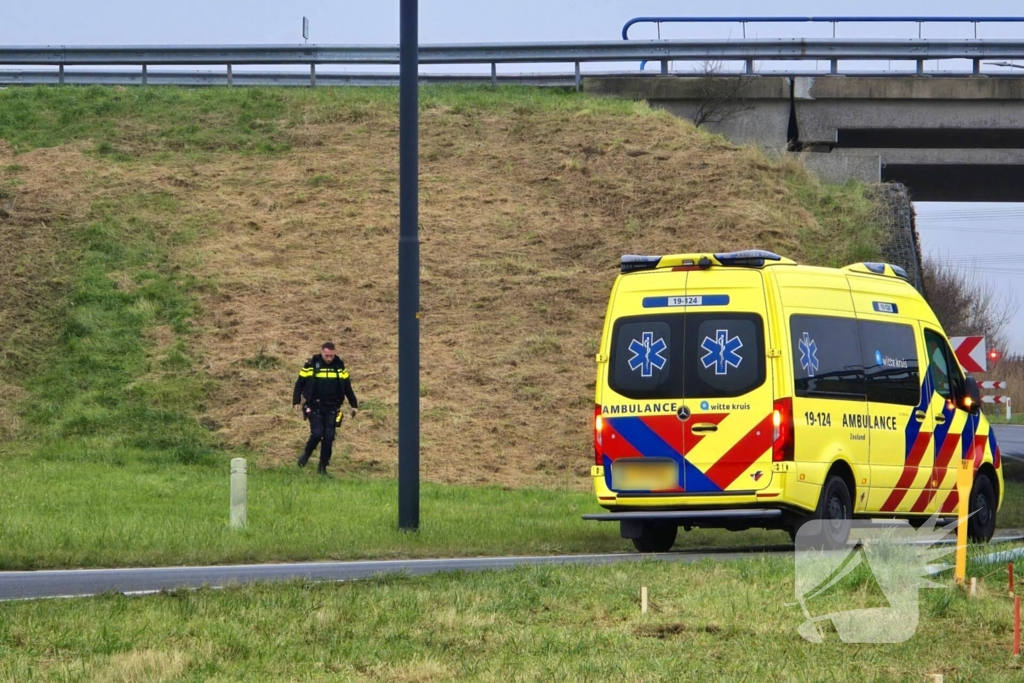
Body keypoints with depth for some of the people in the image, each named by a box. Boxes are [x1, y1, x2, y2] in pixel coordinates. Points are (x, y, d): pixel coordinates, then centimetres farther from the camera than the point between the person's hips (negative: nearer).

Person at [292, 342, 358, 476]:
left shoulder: (339, 366, 4)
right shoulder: (311, 365, -3)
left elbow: (347, 387, 13)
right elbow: (300, 384, 2)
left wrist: (354, 405, 14)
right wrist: (296, 402, -6)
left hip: (331, 408, 2)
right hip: (315, 407, -2)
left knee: (329, 436, -4)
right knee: (317, 433, -16)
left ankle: (323, 467, 8)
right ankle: (306, 454, 14)